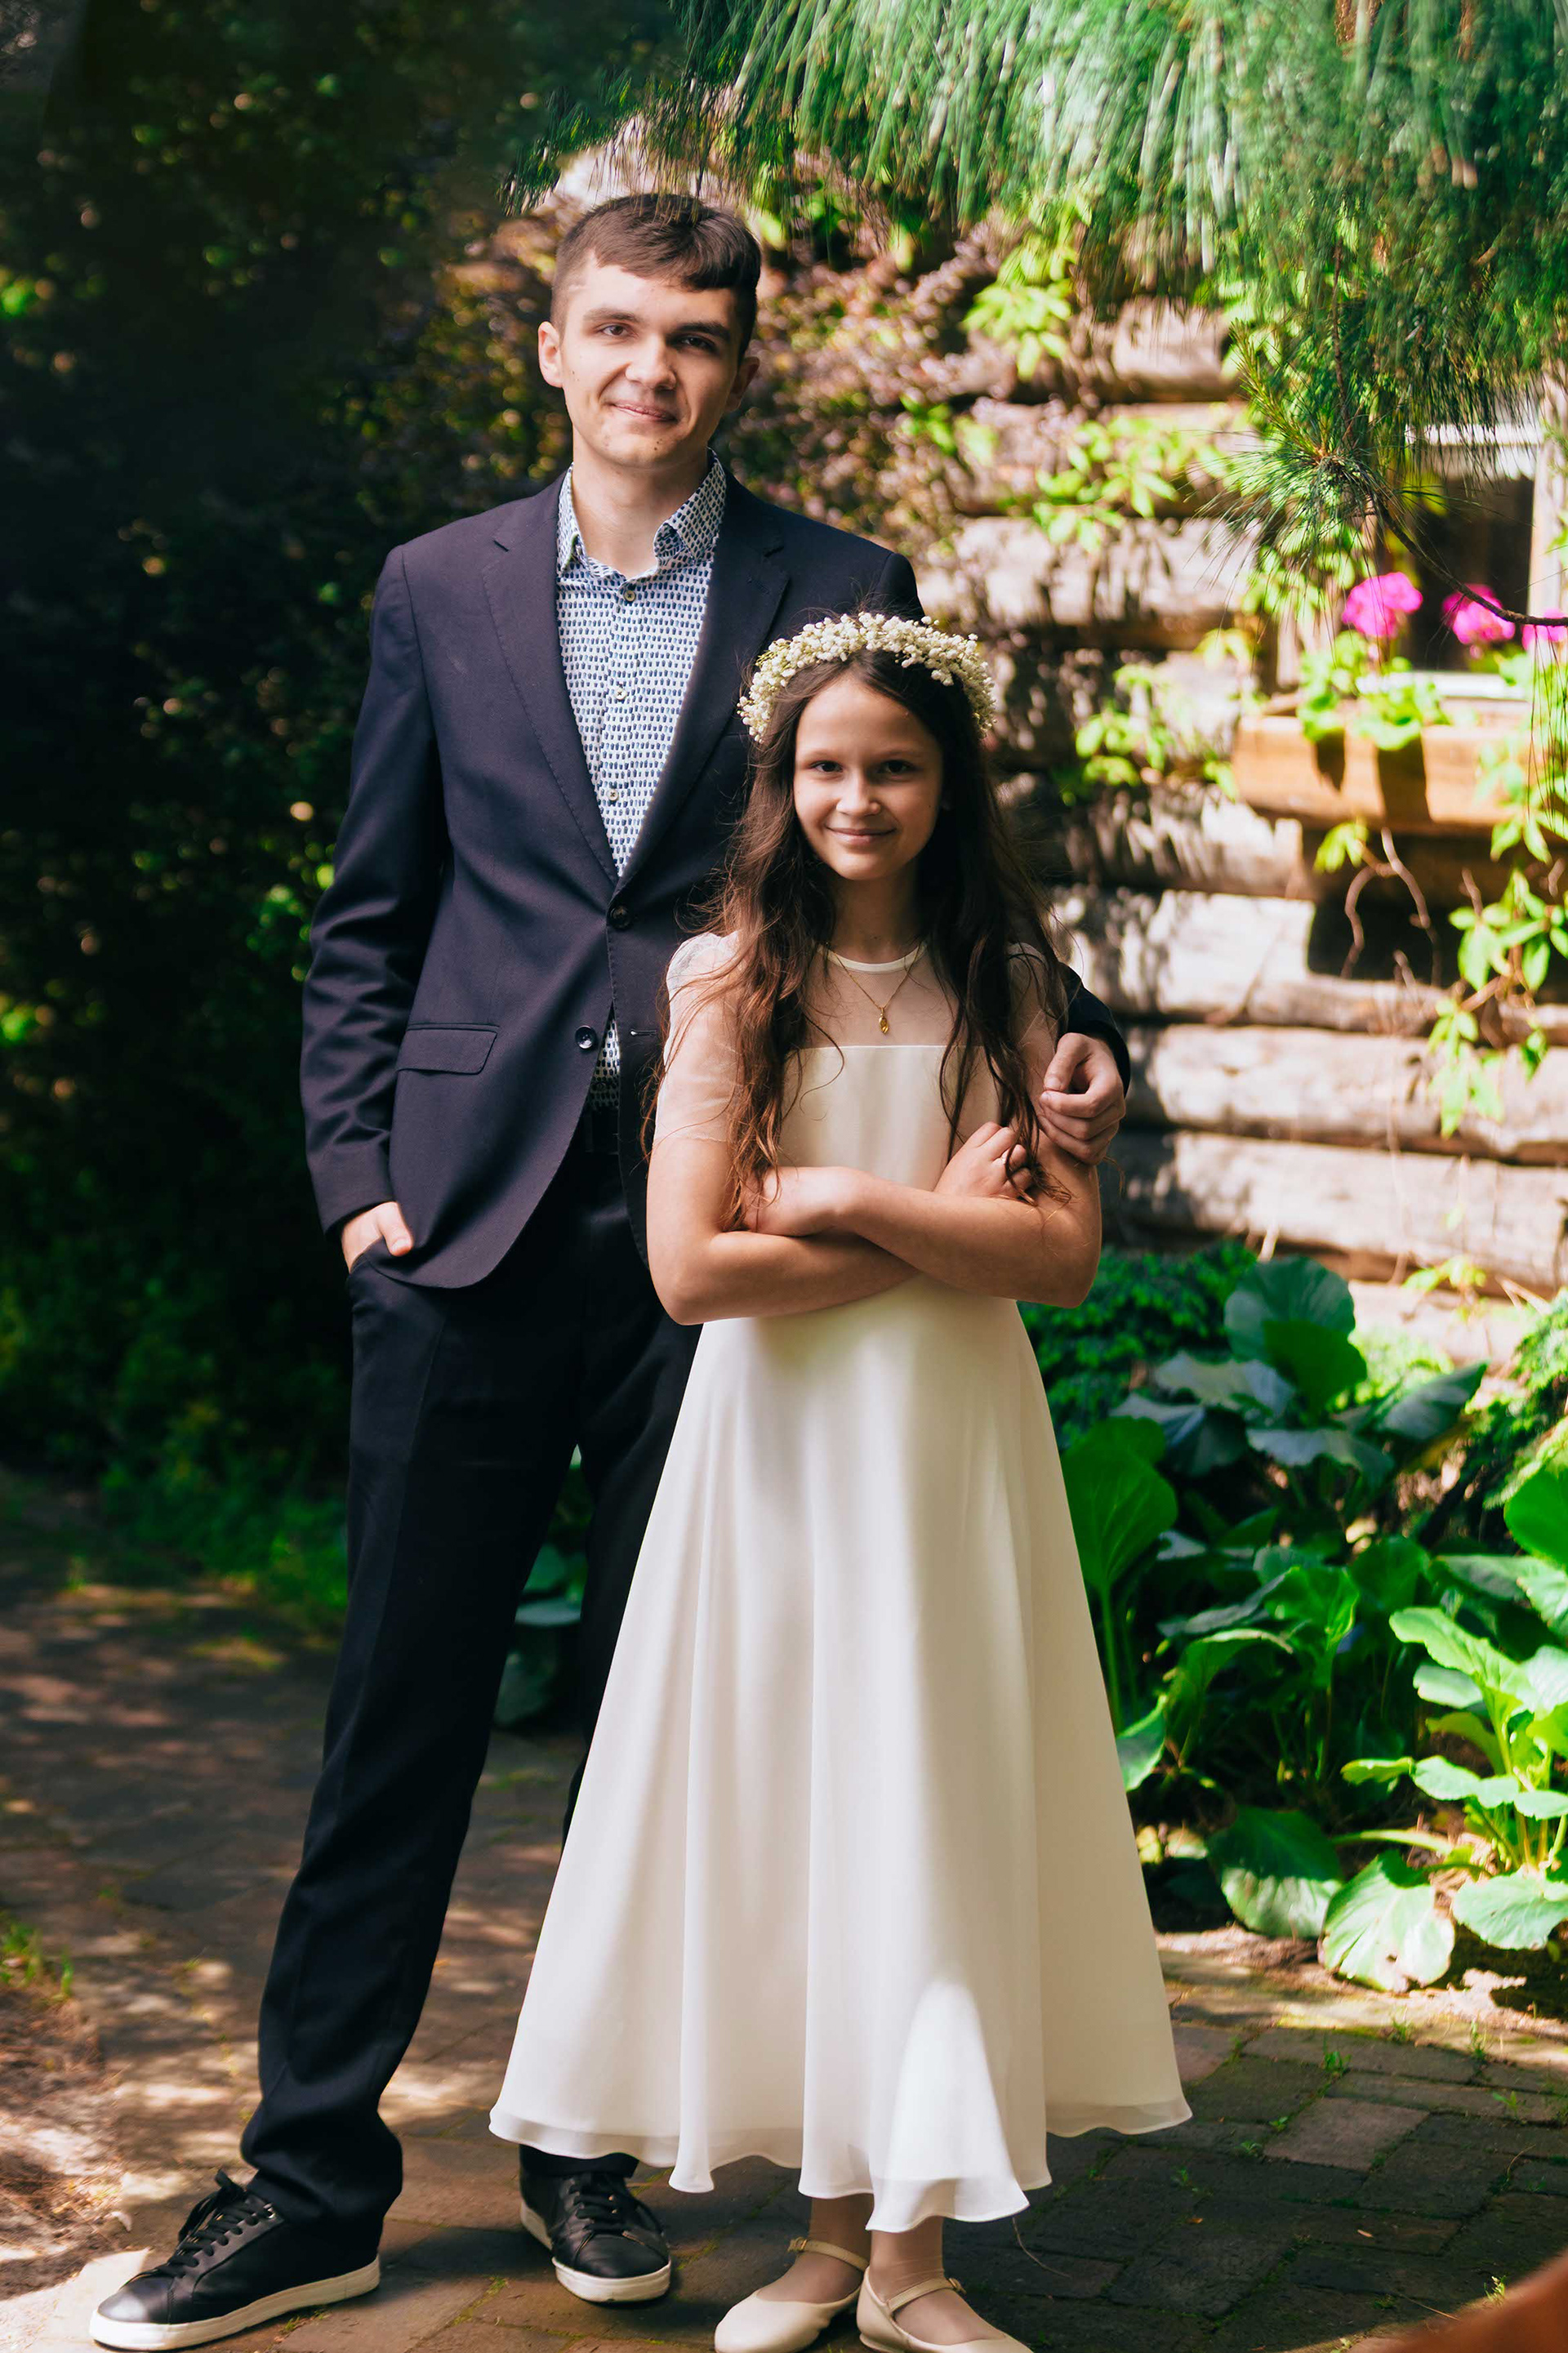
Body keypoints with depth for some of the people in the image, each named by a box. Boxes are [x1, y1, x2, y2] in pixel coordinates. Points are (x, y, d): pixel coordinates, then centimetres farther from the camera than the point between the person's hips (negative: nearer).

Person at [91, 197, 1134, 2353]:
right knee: (402, 1709, 4)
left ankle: (596, 2144, 25)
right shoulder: (443, 590, 9)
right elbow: (368, 920, 12)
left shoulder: (845, 596, 5)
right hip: (472, 1225, 1)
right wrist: (358, 1168, 1)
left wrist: (1063, 1034, -10)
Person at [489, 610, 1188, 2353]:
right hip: (778, 1444, -1)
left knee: (938, 1806, 3)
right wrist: (944, 1234, -9)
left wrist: (856, 1201, -14)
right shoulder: (730, 981, -3)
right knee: (785, 1803, 3)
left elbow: (1065, 1254, -5)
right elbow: (692, 1266, -13)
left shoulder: (1004, 988, 3)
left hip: (957, 1440, 1)